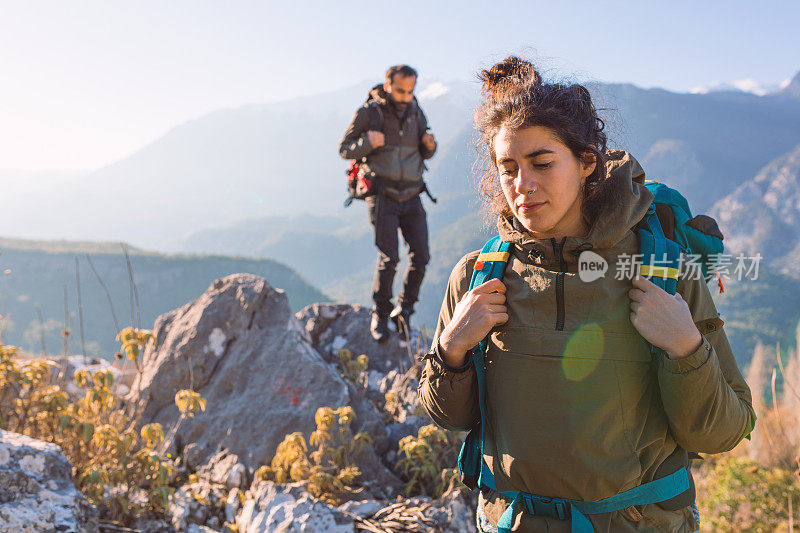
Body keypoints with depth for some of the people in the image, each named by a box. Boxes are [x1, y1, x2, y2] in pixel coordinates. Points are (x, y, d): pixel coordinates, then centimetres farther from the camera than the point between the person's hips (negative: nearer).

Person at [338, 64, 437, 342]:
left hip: (411, 196, 5)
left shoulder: (416, 112, 7)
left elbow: (425, 154, 17)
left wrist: (430, 145, -6)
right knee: (389, 258, -10)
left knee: (421, 255, -2)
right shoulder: (369, 112, -7)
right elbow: (344, 148, -2)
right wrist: (367, 143, -22)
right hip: (382, 195, -4)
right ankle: (380, 315, 10)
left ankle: (404, 309, 19)